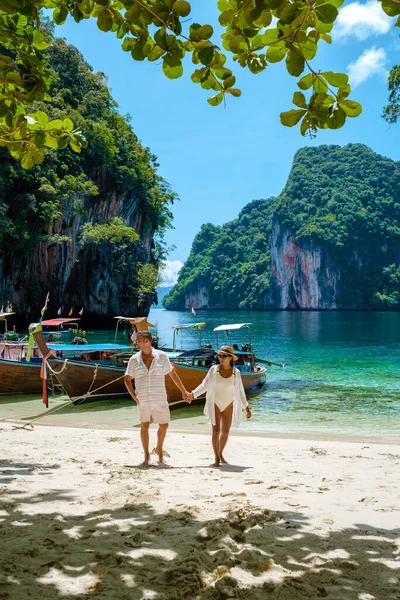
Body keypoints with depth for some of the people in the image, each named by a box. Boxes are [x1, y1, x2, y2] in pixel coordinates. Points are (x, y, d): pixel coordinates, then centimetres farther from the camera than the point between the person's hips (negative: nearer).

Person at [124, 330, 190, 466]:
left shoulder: (161, 356, -2)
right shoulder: (134, 360, 0)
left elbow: (172, 374, 7)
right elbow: (127, 379, 6)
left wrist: (184, 391, 8)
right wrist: (134, 396, -5)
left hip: (159, 399, 0)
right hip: (142, 400, 0)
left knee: (164, 425, 5)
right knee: (144, 425, 9)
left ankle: (159, 449, 30)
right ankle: (146, 455, 23)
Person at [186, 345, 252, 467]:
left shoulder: (235, 372, -5)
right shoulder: (214, 369, -8)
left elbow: (240, 391, 4)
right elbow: (204, 385, 0)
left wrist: (247, 408, 6)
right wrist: (193, 394, -11)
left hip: (228, 405, 2)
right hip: (215, 404, -2)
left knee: (225, 431, 7)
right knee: (216, 430, -9)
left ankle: (221, 454, 28)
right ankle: (216, 458, -1)